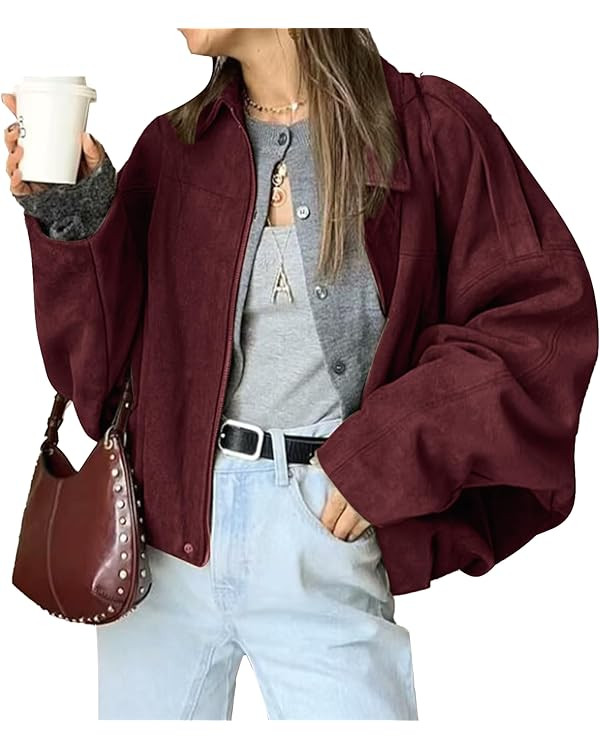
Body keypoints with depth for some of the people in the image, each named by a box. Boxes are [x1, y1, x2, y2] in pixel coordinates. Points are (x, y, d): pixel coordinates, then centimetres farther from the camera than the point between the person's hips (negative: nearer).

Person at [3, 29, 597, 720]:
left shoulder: (429, 129, -2)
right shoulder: (172, 146, 8)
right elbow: (103, 355, 8)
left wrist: (398, 452, -12)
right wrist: (74, 219, -8)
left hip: (328, 539, -3)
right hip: (165, 529, 4)